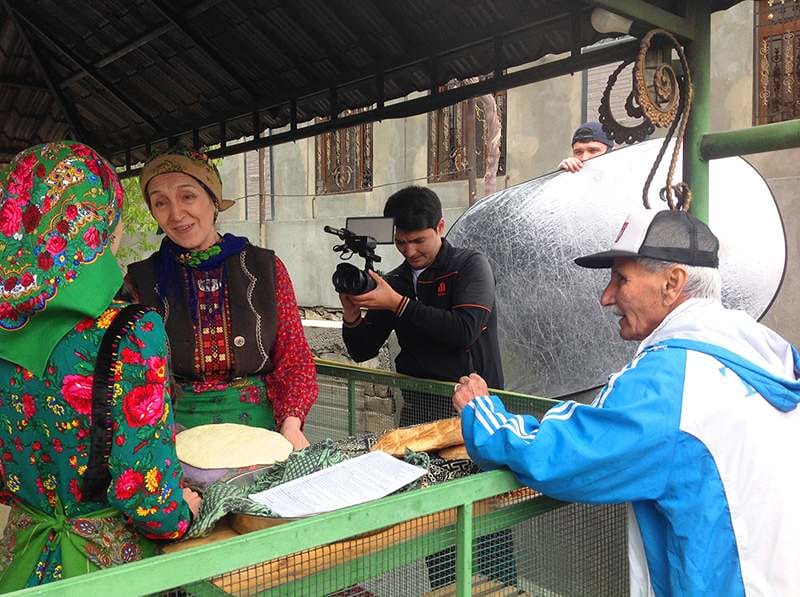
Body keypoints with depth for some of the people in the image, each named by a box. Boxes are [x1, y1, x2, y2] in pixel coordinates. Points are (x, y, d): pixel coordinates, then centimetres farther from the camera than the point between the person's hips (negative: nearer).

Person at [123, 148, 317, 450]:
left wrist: (291, 424, -12)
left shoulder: (265, 268, 3)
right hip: (177, 428, 0)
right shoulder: (142, 280, 3)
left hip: (257, 423, 0)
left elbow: (294, 357, 3)